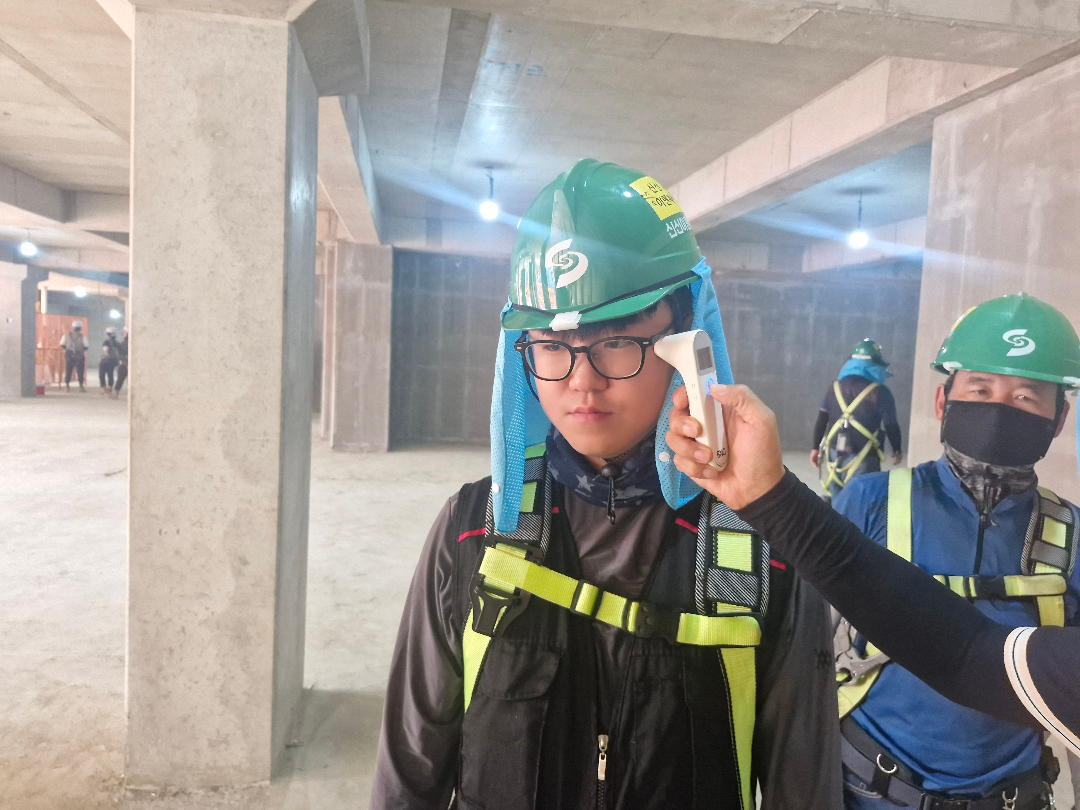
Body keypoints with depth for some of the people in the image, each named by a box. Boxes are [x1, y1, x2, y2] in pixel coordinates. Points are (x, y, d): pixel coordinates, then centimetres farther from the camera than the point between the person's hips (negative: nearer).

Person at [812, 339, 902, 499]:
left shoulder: (835, 387, 4)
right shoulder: (880, 392, -10)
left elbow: (822, 420, 6)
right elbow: (891, 425, -4)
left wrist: (816, 448, 15)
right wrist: (897, 451, 13)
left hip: (834, 455, 5)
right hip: (862, 459, -5)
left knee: (834, 499, 16)